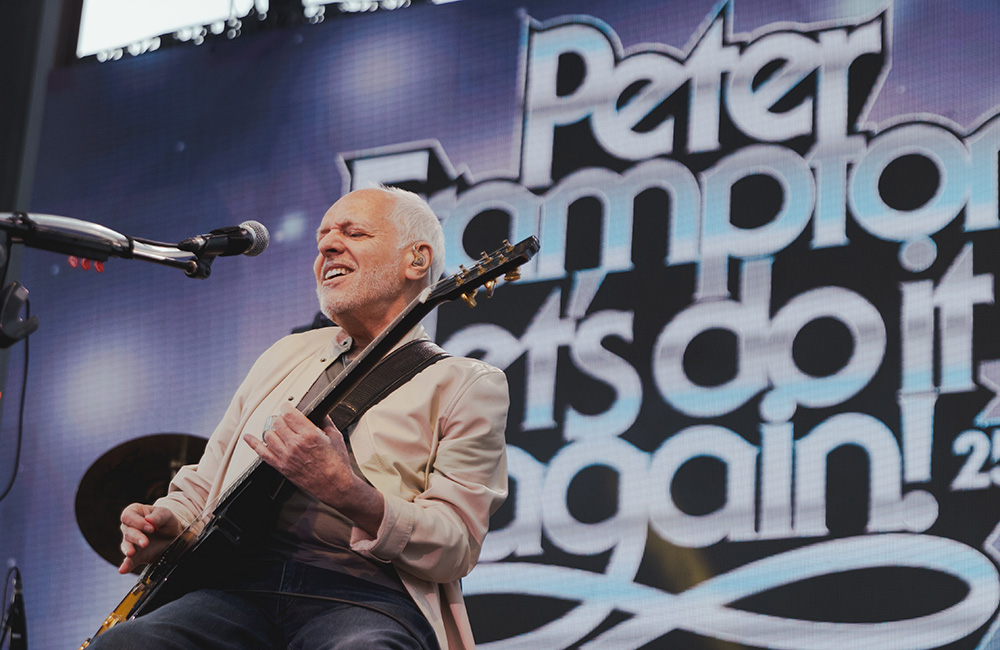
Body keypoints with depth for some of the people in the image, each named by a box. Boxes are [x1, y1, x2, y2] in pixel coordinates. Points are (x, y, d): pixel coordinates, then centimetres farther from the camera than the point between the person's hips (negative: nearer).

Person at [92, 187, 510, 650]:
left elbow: (456, 548, -3)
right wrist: (166, 523, 8)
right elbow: (201, 487, 32)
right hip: (240, 586, 5)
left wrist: (349, 494, -19)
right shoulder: (286, 356, 28)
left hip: (366, 599, -5)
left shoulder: (464, 385, 10)